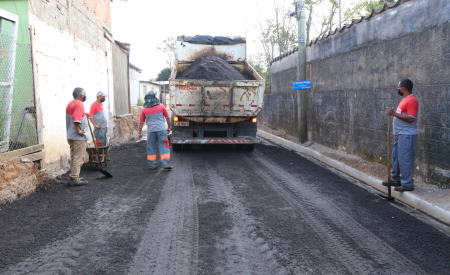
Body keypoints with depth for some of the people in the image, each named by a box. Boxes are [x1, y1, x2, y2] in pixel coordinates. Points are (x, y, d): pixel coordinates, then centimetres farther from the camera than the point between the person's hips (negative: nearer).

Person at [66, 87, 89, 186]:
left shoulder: (70, 104, 15)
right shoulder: (79, 104, -15)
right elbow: (75, 119, -28)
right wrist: (78, 130, -23)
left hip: (71, 136, 10)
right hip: (79, 137, -10)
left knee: (74, 157, 15)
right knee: (78, 158, -5)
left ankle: (73, 177, 21)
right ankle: (75, 179, -3)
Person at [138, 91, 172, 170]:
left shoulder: (144, 110, 2)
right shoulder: (161, 106, 1)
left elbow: (141, 122, 6)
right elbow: (168, 117, 5)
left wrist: (139, 133, 15)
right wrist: (169, 127, 18)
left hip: (151, 130, 1)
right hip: (161, 129, -1)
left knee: (151, 147, 12)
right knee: (164, 146, 1)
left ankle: (152, 164, 14)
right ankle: (166, 163, -5)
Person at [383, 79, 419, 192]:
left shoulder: (411, 100, -16)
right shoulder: (405, 99, 16)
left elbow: (411, 118, -24)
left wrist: (394, 113, -23)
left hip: (406, 135, -10)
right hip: (399, 134, 10)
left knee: (404, 159, -7)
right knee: (396, 157, 16)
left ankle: (407, 184, -1)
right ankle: (395, 179, 27)